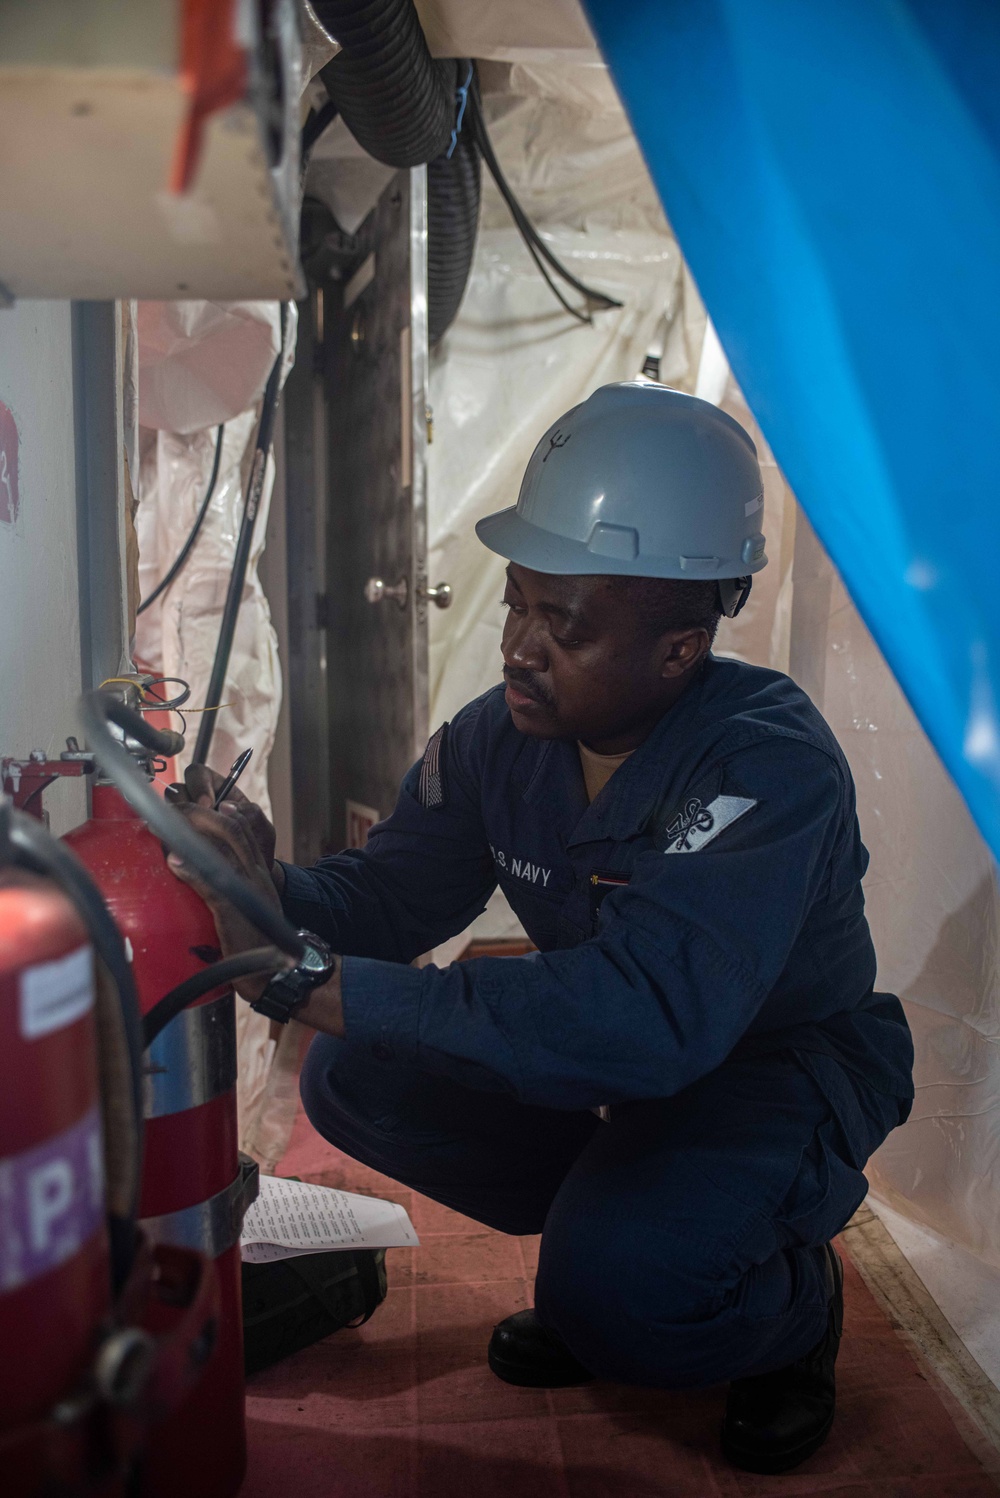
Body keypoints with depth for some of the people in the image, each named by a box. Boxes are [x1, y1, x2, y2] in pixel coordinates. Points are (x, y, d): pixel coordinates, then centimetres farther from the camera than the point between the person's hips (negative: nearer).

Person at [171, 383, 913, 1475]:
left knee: (617, 1290, -32)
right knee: (353, 1081, -9)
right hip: (612, 1060, 7)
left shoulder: (770, 766, -32)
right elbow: (387, 896, -4)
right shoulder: (497, 739, -9)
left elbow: (649, 1017, -45)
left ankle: (793, 1303, 4)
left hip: (784, 1064, -6)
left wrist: (306, 978, -47)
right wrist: (263, 889, -29)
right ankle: (616, 1224, 9)